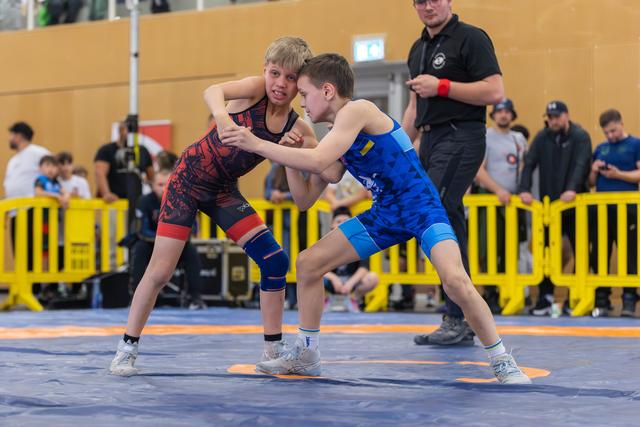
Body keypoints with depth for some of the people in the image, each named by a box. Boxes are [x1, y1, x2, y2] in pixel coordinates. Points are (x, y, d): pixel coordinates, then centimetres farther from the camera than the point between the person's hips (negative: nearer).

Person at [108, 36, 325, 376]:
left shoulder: (297, 128, -8)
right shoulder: (256, 89, -17)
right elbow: (213, 91, -38)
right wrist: (221, 116, -59)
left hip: (224, 191, 4)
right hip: (189, 178, -4)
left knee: (276, 261, -5)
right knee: (160, 271, -5)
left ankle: (274, 350, 7)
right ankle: (127, 348, 11)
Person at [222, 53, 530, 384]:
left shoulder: (357, 110, -17)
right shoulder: (337, 139, 9)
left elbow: (318, 161, -31)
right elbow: (304, 199, 13)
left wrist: (257, 145, -23)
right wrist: (289, 153, 0)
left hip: (421, 207, -9)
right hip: (385, 214, 9)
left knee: (455, 279, -31)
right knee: (308, 263, 6)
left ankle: (503, 363, -13)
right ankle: (305, 355, 20)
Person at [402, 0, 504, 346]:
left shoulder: (470, 38, -6)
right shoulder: (418, 49, 19)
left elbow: (495, 92, -15)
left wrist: (442, 86, -17)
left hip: (460, 139, -8)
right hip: (430, 141, 8)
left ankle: (458, 319, -13)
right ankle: (461, 324, 13)